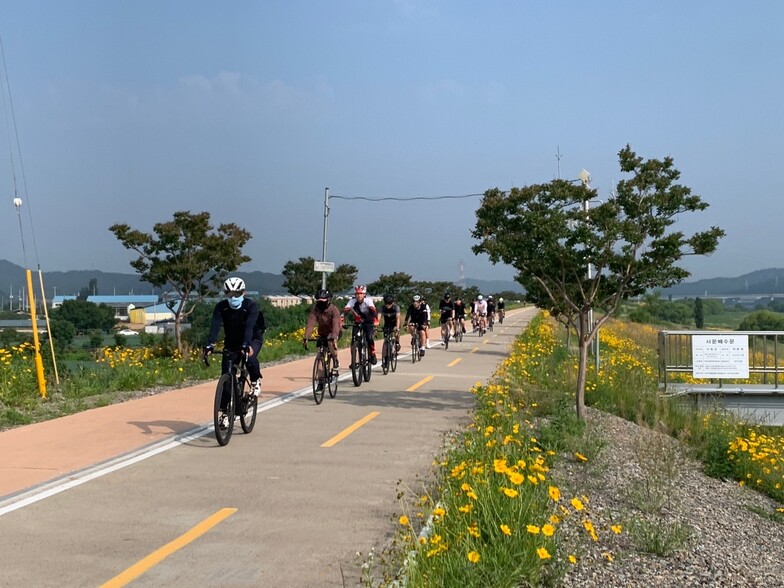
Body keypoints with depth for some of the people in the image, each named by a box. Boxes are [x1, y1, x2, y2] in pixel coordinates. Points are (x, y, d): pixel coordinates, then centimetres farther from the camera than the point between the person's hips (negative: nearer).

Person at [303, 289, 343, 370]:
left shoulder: (334, 309, -25)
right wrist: (306, 337, -41)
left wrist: (334, 337, -56)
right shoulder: (315, 309, -15)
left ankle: (335, 361, -16)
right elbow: (310, 323, -27)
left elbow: (336, 324, -39)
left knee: (330, 340, -37)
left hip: (334, 332, -4)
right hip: (323, 332, 4)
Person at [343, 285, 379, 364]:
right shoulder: (352, 301, -16)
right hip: (357, 323, 2)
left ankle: (373, 354, -5)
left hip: (369, 322, -2)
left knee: (369, 337, -25)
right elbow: (345, 310, -28)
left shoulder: (368, 300, -22)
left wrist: (375, 320, -53)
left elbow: (373, 310, -36)